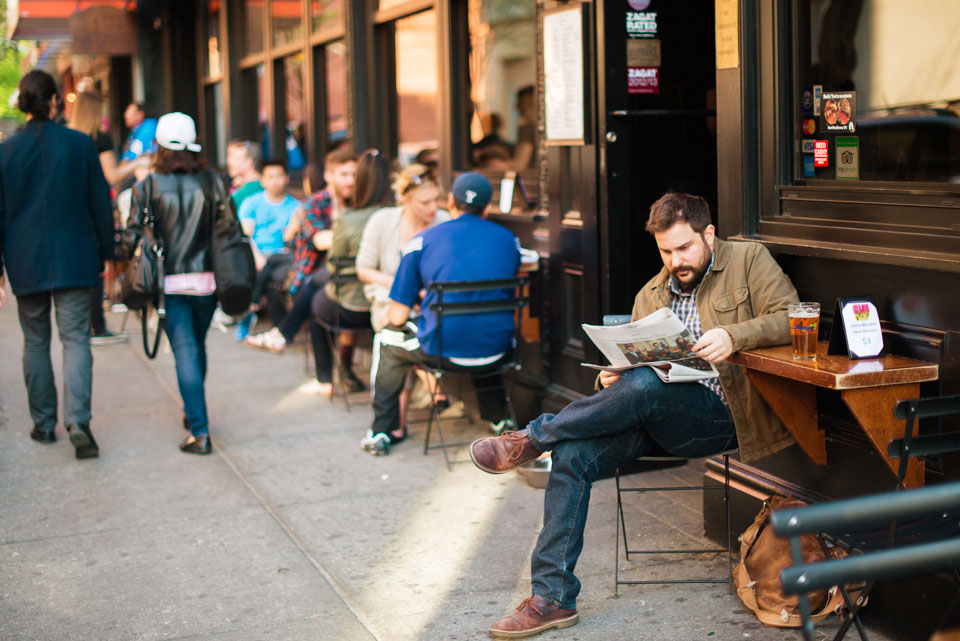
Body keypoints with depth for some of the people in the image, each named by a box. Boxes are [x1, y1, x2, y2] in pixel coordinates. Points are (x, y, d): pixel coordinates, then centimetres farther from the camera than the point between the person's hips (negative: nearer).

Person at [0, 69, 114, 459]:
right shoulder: (80, 144, -5)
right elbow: (100, 203, 0)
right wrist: (107, 253, 10)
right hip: (74, 260, -1)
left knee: (35, 341, 14)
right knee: (76, 338, 0)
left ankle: (43, 423, 20)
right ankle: (78, 422, -15)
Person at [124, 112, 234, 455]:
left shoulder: (147, 186, -5)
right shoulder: (211, 181, -1)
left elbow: (133, 237, -5)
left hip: (169, 283, -2)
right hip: (206, 280, 2)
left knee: (185, 351, -1)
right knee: (198, 345, 21)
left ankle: (199, 432, -8)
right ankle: (194, 412, 37)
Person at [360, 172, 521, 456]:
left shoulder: (423, 241, -2)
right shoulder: (509, 240, 7)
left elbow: (398, 316, -1)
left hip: (443, 351, -3)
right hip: (498, 352, 3)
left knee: (387, 342, 27)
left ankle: (381, 433, 25)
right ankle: (499, 419, 43)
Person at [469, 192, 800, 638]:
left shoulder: (748, 259, 5)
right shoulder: (650, 295, 20)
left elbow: (790, 318, -6)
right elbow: (633, 361, 19)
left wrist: (733, 337, -24)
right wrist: (611, 379, -5)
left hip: (717, 413, -5)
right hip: (655, 417, 6)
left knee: (643, 386, -36)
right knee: (573, 456, -19)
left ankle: (533, 438, -12)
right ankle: (552, 597, -12)